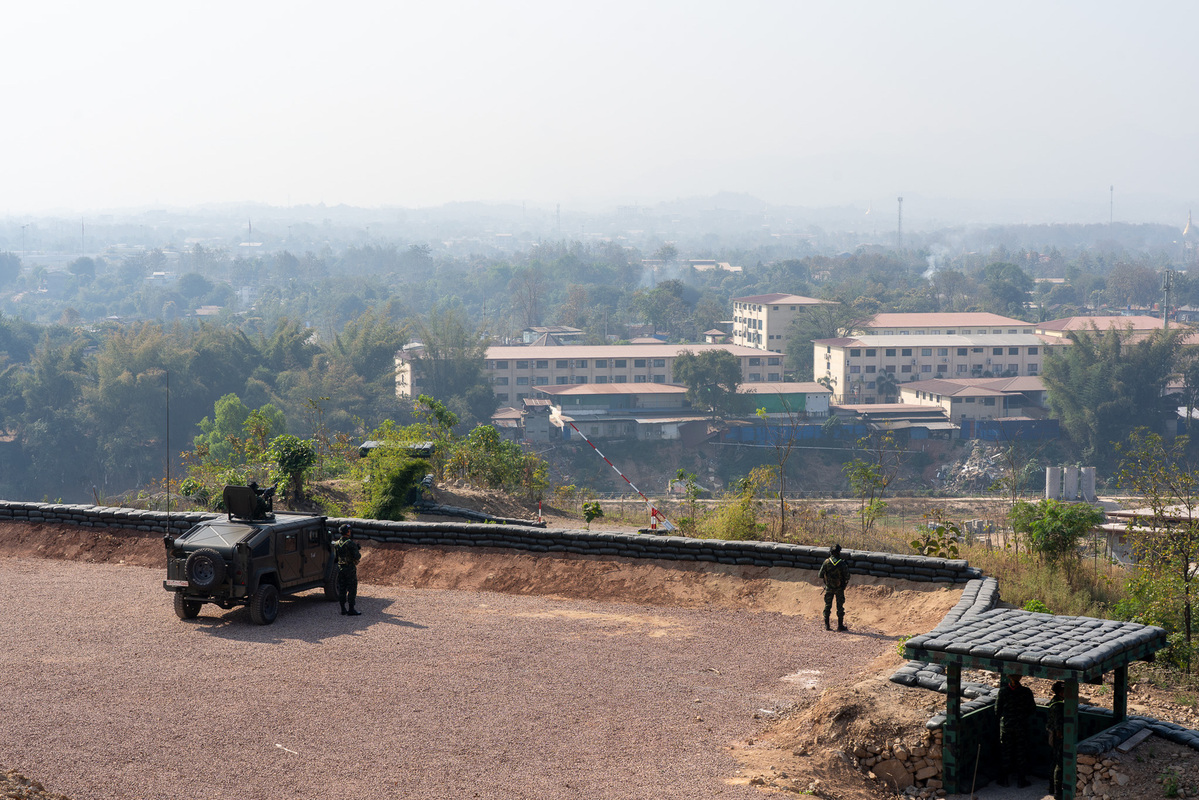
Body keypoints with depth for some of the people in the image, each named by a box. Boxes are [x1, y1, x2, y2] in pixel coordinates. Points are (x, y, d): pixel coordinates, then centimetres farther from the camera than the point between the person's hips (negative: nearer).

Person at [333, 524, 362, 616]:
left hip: (340, 568, 6)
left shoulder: (337, 544, 6)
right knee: (352, 589, 0)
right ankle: (351, 610, -2)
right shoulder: (351, 543, -14)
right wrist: (359, 553, 3)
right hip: (350, 568, -6)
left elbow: (335, 557, 13)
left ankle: (343, 610, 12)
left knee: (341, 590, 10)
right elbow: (357, 557, -16)